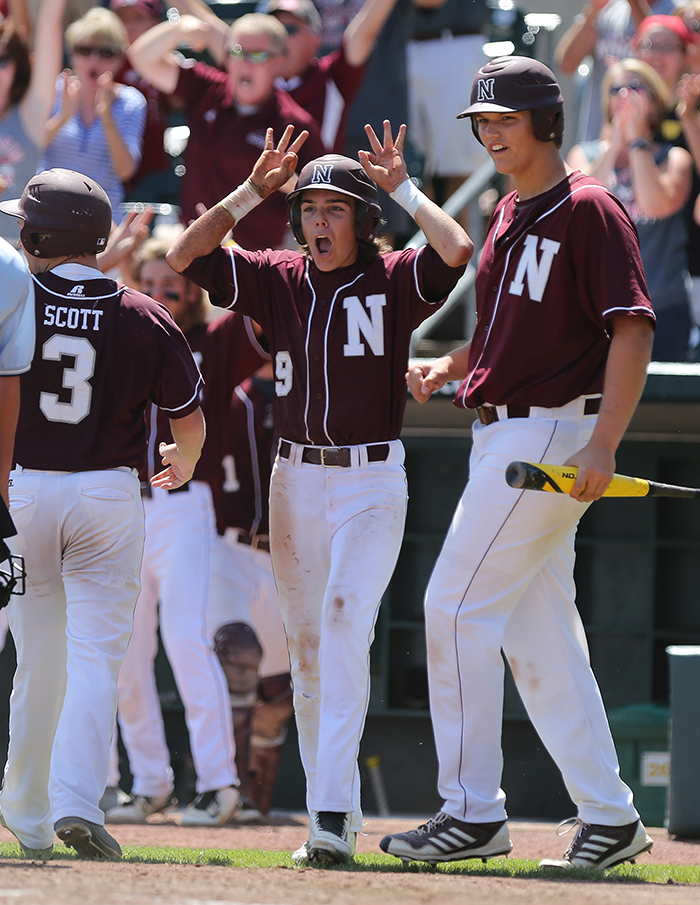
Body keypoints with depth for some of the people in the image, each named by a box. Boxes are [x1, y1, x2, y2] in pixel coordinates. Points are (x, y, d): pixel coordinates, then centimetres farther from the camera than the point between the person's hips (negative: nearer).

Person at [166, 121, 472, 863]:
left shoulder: (393, 281, -4)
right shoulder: (278, 280, 7)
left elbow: (458, 251, -23)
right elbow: (184, 255, 0)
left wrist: (402, 188, -12)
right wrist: (253, 190, -4)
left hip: (372, 481, -5)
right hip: (295, 476, 5)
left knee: (345, 615, -21)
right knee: (306, 642, 7)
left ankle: (333, 811, -27)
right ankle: (331, 818, 15)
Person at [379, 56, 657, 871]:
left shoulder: (589, 210, -11)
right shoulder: (508, 216, 16)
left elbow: (633, 329, -18)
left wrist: (604, 444, -26)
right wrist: (444, 368, 9)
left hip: (552, 432, -9)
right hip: (502, 435, 9)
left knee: (458, 609, -12)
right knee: (538, 635, 9)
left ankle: (472, 812, -8)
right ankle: (608, 818, 12)